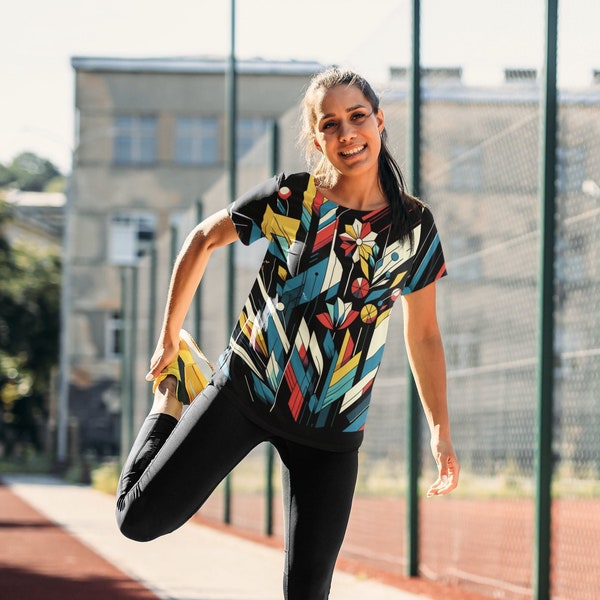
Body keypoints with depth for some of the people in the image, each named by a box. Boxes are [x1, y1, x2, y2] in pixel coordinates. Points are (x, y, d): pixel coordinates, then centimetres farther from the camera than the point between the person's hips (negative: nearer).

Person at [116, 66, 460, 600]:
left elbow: (423, 334, 7)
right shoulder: (290, 199, -9)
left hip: (333, 429, 1)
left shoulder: (415, 227, -3)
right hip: (246, 392, -1)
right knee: (140, 520, -4)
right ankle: (174, 392, 21)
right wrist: (168, 338, 11)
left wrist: (441, 429, 4)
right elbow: (203, 240, 6)